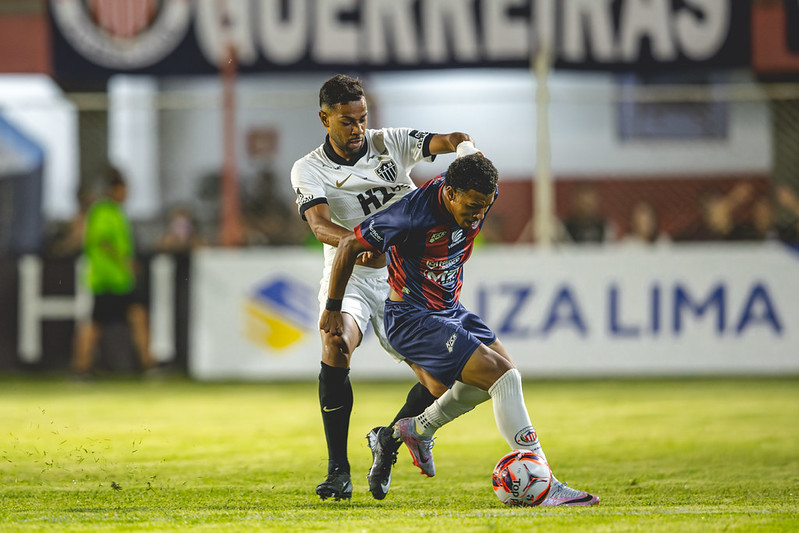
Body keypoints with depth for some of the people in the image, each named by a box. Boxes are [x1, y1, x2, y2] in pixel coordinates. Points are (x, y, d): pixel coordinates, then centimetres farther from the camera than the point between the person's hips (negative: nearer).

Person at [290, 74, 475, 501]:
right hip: (349, 277, -3)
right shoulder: (309, 170, -5)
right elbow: (320, 225, -22)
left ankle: (388, 441, 20)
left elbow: (442, 142, -13)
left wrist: (465, 147, -38)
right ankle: (338, 471, -23)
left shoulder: (391, 143, 3)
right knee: (336, 345, -32)